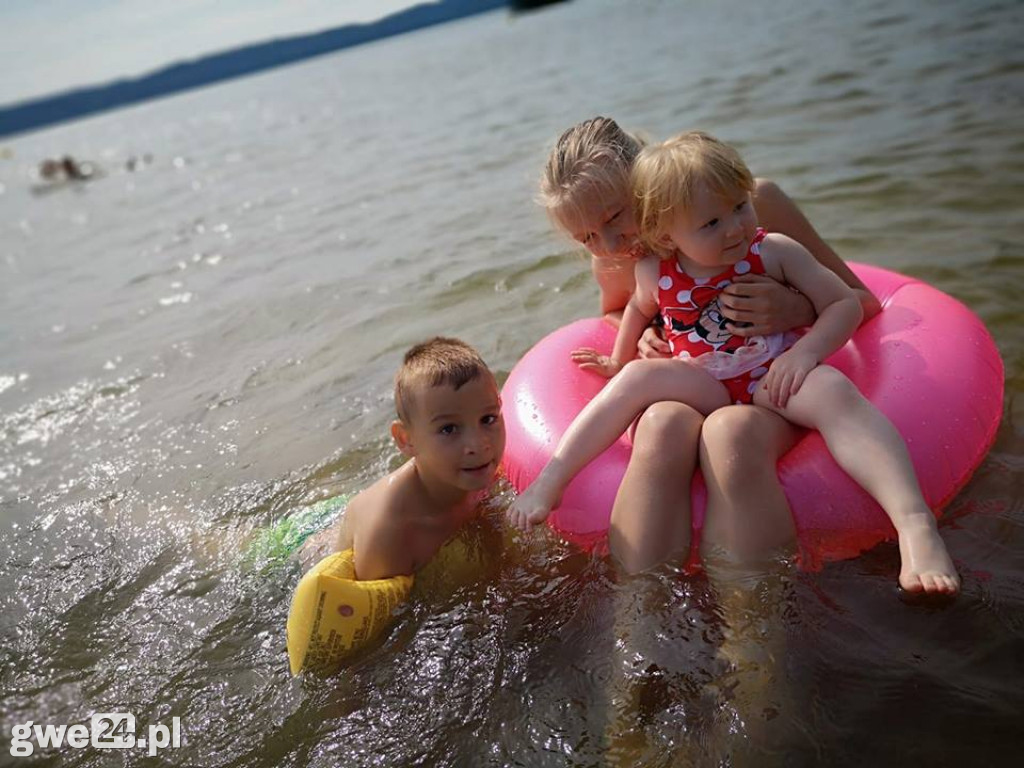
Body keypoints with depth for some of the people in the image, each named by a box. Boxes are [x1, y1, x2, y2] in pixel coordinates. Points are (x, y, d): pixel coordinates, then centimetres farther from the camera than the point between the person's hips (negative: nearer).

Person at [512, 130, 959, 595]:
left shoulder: (774, 252, -6)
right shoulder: (654, 275, -2)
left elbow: (846, 304, -3)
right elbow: (640, 308, 24)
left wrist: (805, 352, -19)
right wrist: (619, 361, 25)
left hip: (774, 385, -1)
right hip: (702, 393, 2)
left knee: (831, 388, -32)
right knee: (641, 377, -24)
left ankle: (916, 525, -43)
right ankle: (551, 480, -25)